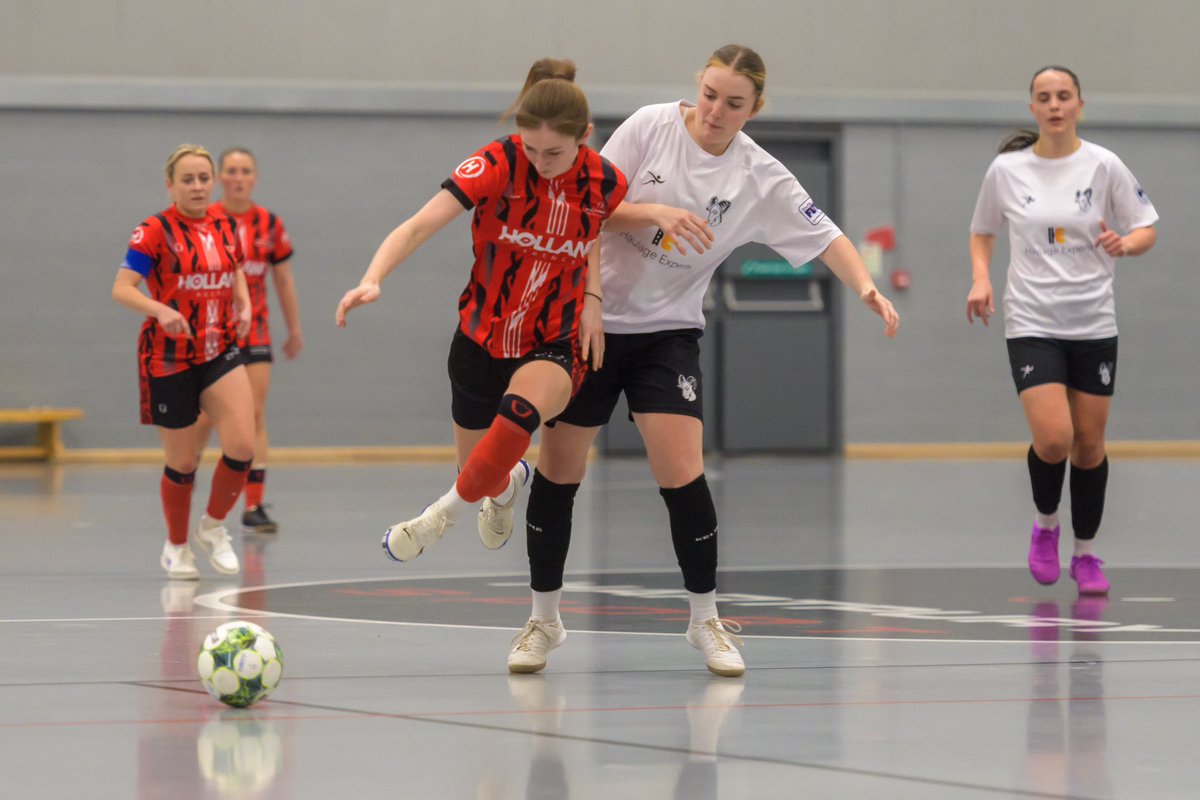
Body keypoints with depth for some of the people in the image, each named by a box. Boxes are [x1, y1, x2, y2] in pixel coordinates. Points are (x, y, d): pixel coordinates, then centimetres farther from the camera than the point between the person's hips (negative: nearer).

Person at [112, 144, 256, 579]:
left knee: (242, 446, -14)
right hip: (169, 358, -4)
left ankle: (213, 526, 12)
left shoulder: (225, 228, 6)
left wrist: (244, 304, 4)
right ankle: (176, 547, 27)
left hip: (220, 352, 4)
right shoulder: (155, 231, -10)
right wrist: (161, 310, -35)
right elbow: (121, 289, -18)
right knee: (182, 462, 3)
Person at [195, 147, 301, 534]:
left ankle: (254, 506, -6)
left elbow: (284, 280, 12)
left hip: (254, 332, 2)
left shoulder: (270, 225, 3)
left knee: (255, 415, -5)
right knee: (206, 417, 0)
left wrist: (295, 329, 14)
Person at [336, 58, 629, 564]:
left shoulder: (607, 186, -12)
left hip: (554, 345, -1)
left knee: (522, 408, -36)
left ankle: (446, 512, -14)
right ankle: (508, 485, 53)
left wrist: (592, 300, -7)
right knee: (483, 476, 12)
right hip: (482, 338, 1)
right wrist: (372, 280, -46)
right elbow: (419, 226, -29)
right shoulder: (497, 165, -20)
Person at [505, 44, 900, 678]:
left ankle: (705, 620, 3)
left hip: (668, 330, 0)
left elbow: (826, 238, -11)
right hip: (589, 316, 0)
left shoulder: (760, 178, -9)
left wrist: (866, 287, -28)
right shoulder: (651, 126, -10)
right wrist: (656, 211, -25)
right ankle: (544, 620, 20)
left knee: (682, 475, -14)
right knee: (557, 471, 4)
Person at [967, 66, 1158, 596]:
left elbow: (1146, 229, 2)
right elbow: (982, 232, 14)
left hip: (1093, 324, 1)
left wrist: (1124, 243, -20)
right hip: (1031, 323, -1)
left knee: (1089, 444, 6)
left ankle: (1086, 554, 23)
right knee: (1053, 438, -17)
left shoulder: (1103, 166, -3)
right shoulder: (1006, 170, -1)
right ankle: (1045, 526, 12)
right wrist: (980, 278, -3)